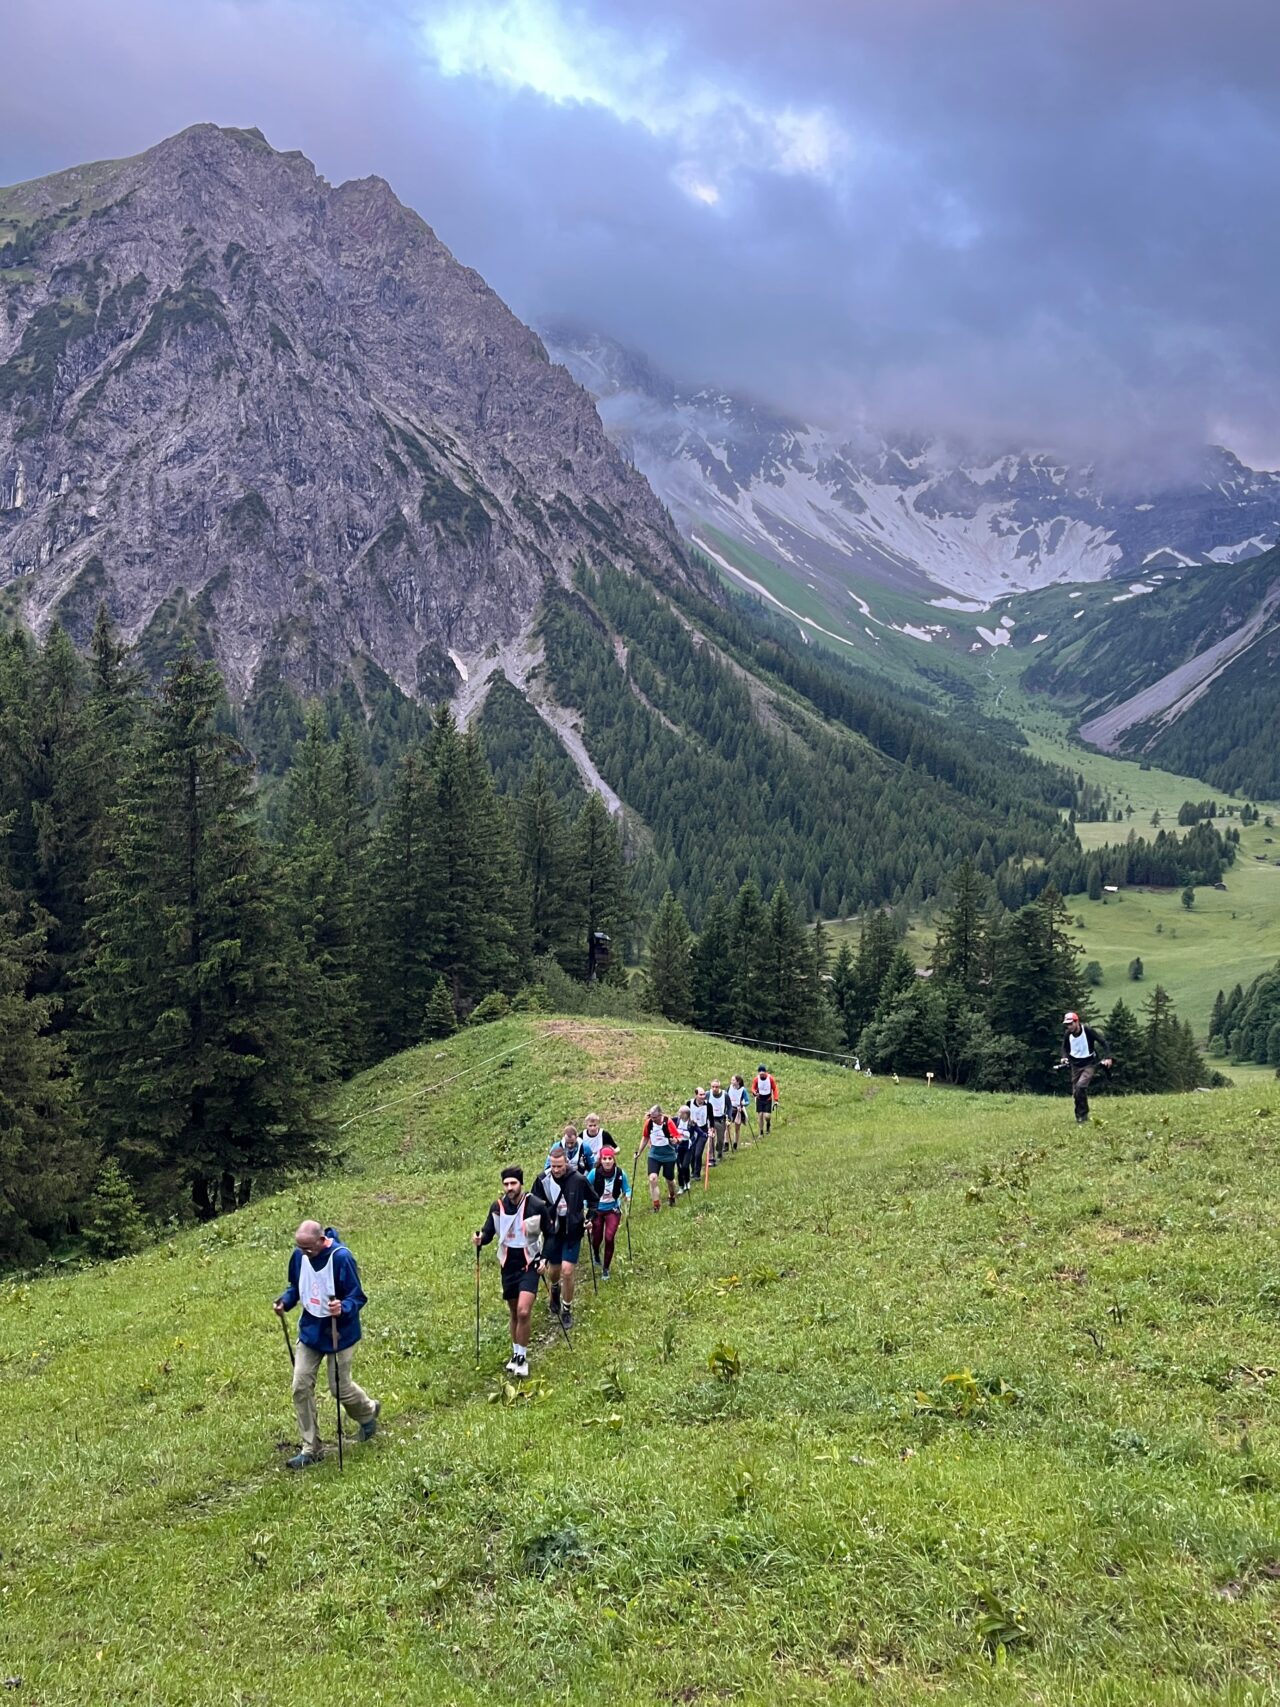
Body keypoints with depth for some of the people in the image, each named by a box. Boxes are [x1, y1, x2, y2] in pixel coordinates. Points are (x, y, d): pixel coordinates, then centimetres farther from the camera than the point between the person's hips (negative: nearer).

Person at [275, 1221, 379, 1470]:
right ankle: (310, 1449, 13)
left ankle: (368, 1411, 39)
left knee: (340, 1388, 5)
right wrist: (285, 1301, -9)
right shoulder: (299, 1256, -8)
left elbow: (357, 1296, -20)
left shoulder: (341, 1257, -25)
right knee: (301, 1387, 0)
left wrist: (343, 1308, -41)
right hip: (310, 1330, 5)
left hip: (339, 1334, -5)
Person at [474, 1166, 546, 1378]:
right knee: (513, 1313, 14)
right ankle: (516, 1354, 31)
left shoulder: (535, 1205, -13)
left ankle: (522, 1358, 0)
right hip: (508, 1265, 4)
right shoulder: (497, 1207, -4)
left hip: (529, 1264, -4)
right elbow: (488, 1232, 4)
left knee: (523, 1312, -16)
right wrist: (480, 1239, -18)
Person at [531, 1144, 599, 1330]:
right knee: (553, 1271, 15)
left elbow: (593, 1199, 3)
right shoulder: (543, 1180, -13)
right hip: (552, 1233, 2)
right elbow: (534, 1204, 0)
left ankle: (567, 1310, 13)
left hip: (573, 1233, -2)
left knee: (567, 1271, -7)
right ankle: (555, 1289, 52)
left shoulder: (579, 1179, -15)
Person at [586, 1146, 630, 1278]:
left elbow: (627, 1189, -1)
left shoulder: (620, 1173, -16)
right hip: (596, 1210, 0)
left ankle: (606, 1268, 7)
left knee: (609, 1238, -14)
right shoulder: (594, 1173, -20)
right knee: (597, 1238, 11)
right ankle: (596, 1255, 50)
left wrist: (627, 1196, -21)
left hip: (613, 1210, 0)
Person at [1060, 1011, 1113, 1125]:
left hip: (1089, 1064, -5)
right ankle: (1079, 1118, 20)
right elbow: (1065, 1047, 12)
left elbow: (1102, 1042, -11)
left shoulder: (1088, 1030, -20)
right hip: (1075, 1064, 5)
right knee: (1075, 1092, 5)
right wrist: (1064, 1057, -8)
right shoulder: (1067, 1034, -6)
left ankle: (1083, 1115, -12)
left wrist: (1107, 1057, -18)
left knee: (1080, 1086, -24)